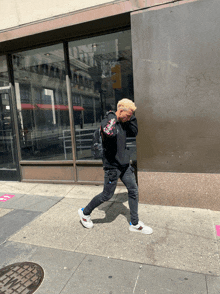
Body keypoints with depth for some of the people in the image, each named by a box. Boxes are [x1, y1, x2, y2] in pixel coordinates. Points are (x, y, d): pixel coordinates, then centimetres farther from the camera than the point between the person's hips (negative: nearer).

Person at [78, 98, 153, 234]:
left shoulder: (123, 123, 9)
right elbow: (109, 133, -39)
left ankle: (135, 224, 22)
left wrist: (132, 117, 6)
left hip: (124, 164, 8)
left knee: (134, 190, 7)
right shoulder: (107, 121, -17)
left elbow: (134, 132, 16)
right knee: (107, 195, 3)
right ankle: (85, 212, 27)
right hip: (112, 165, -8)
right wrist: (113, 118, -21)